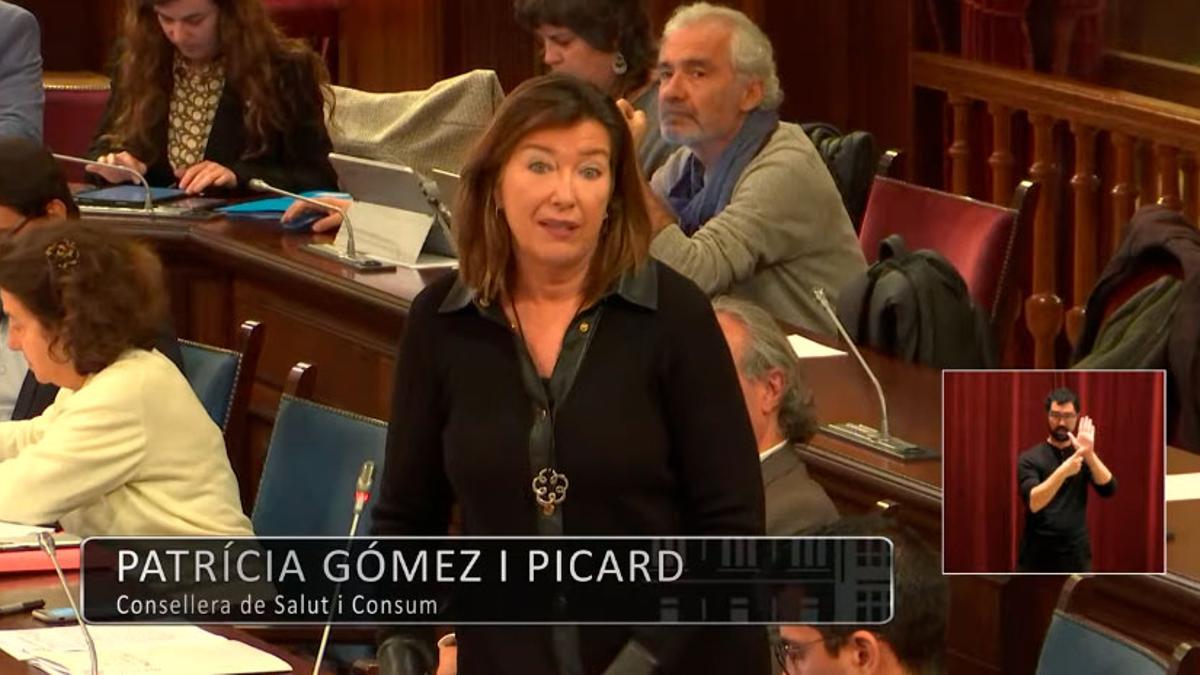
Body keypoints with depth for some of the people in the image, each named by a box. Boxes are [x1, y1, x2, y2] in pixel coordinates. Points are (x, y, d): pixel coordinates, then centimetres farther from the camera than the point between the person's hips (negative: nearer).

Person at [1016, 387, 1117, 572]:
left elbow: (1108, 489, -9)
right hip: (1037, 559, -2)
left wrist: (1089, 454, -24)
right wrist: (1063, 471, -33)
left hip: (1076, 558, 2)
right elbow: (1033, 502, -18)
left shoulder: (1083, 458, 8)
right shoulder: (1030, 459, -2)